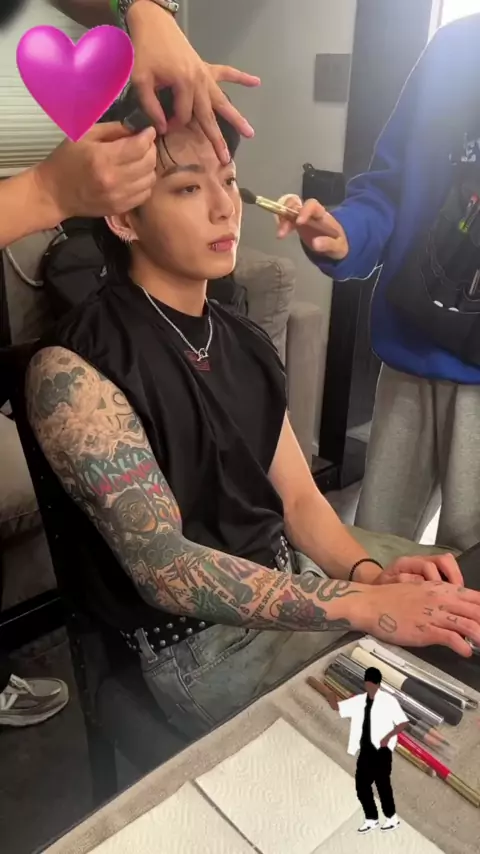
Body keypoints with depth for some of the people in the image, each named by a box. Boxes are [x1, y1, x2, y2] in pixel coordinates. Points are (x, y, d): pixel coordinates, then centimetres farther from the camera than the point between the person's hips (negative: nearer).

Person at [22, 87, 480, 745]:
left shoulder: (243, 342, 6)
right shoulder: (74, 368, -18)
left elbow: (297, 497, 6)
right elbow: (163, 568, -24)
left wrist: (373, 572, -14)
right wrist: (367, 606, -27)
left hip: (292, 576, 7)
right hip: (193, 638, -7)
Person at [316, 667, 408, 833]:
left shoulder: (388, 700, -8)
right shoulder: (359, 700, 8)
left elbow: (403, 722, -10)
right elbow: (337, 707, 10)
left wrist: (388, 736, -20)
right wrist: (328, 693, -8)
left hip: (381, 750, -6)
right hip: (365, 750, 6)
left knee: (382, 783, -2)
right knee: (361, 784, 8)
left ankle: (392, 818, 21)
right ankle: (371, 819, 25)